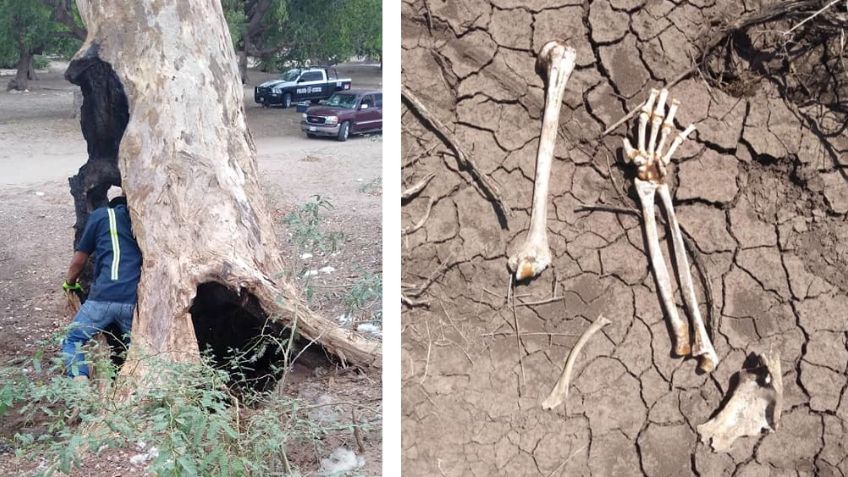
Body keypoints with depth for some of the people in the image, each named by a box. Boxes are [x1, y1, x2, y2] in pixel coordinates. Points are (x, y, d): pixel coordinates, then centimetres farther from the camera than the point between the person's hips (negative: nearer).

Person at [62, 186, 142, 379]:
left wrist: (70, 284, 35)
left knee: (72, 339, 13)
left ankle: (80, 379, -12)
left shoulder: (100, 215, 12)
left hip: (105, 296, -2)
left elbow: (79, 260, 17)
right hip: (135, 300, 2)